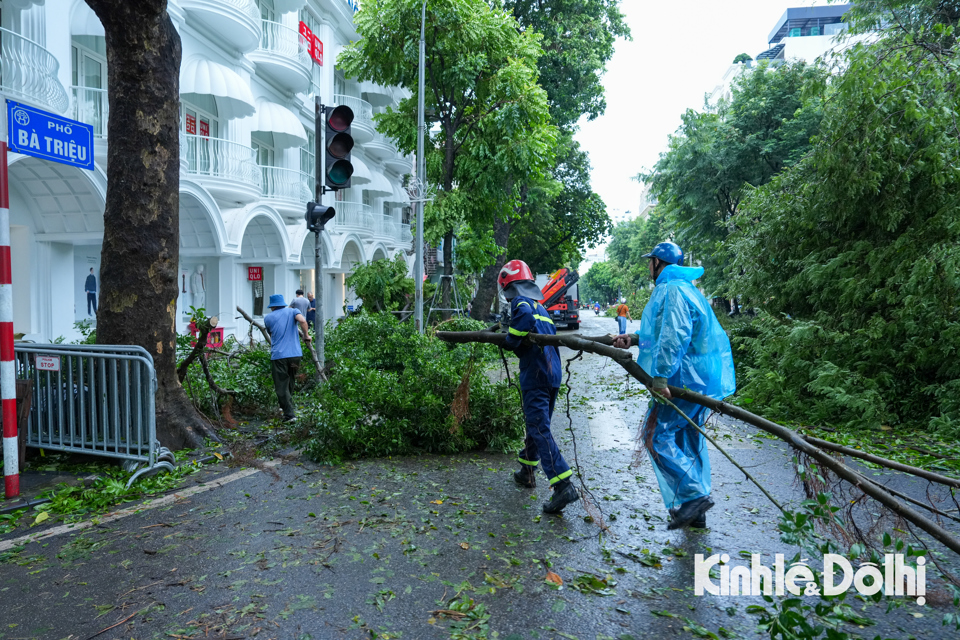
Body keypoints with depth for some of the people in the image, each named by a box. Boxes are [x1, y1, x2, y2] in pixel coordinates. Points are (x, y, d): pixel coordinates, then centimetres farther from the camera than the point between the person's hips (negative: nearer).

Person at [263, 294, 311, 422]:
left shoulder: (268, 318, 10)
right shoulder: (292, 311, 8)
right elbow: (302, 320, -13)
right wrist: (306, 335, 0)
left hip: (278, 356, -2)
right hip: (295, 354, 2)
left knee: (282, 386, 1)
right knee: (290, 382, 22)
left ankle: (290, 414, -6)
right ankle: (289, 406, 35)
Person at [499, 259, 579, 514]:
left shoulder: (520, 301, -6)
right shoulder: (540, 306, 22)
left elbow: (526, 318, -28)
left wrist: (510, 341, -12)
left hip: (534, 375, -9)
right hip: (553, 373, 9)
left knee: (540, 429, -10)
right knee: (536, 423, 21)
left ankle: (564, 486, -16)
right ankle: (527, 471, 36)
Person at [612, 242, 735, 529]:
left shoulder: (671, 290, -14)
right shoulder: (685, 288, 21)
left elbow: (674, 336, -26)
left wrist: (660, 376, -28)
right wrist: (634, 338, 17)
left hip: (684, 378, -10)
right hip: (701, 377, 10)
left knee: (656, 435, -5)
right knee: (689, 441, 13)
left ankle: (694, 495, -6)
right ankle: (695, 511, 20)